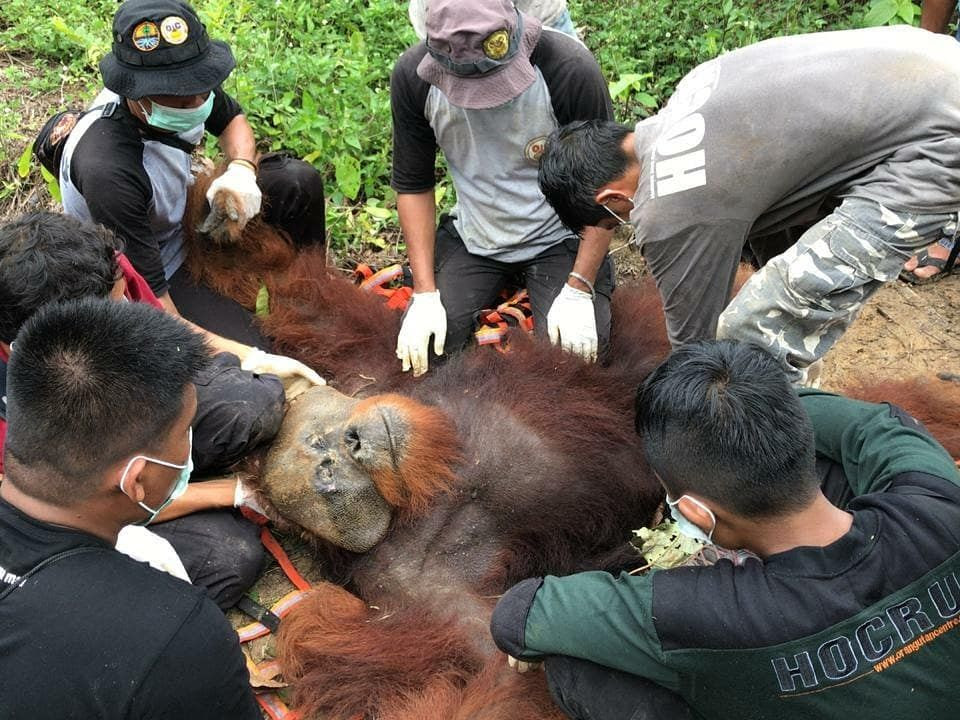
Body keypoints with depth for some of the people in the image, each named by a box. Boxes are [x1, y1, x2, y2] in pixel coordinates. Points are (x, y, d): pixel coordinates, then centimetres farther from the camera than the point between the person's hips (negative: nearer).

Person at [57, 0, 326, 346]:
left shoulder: (184, 85, -19)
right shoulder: (107, 171, -39)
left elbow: (231, 119, 6)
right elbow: (148, 296, -35)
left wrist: (241, 169, -16)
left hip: (184, 219, 7)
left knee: (299, 183, -5)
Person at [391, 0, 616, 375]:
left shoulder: (572, 70, -25)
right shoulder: (413, 76, -17)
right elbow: (413, 186, -6)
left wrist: (578, 290, -20)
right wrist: (425, 294, -12)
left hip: (559, 238, -2)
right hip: (472, 237, 3)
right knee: (418, 353, -11)